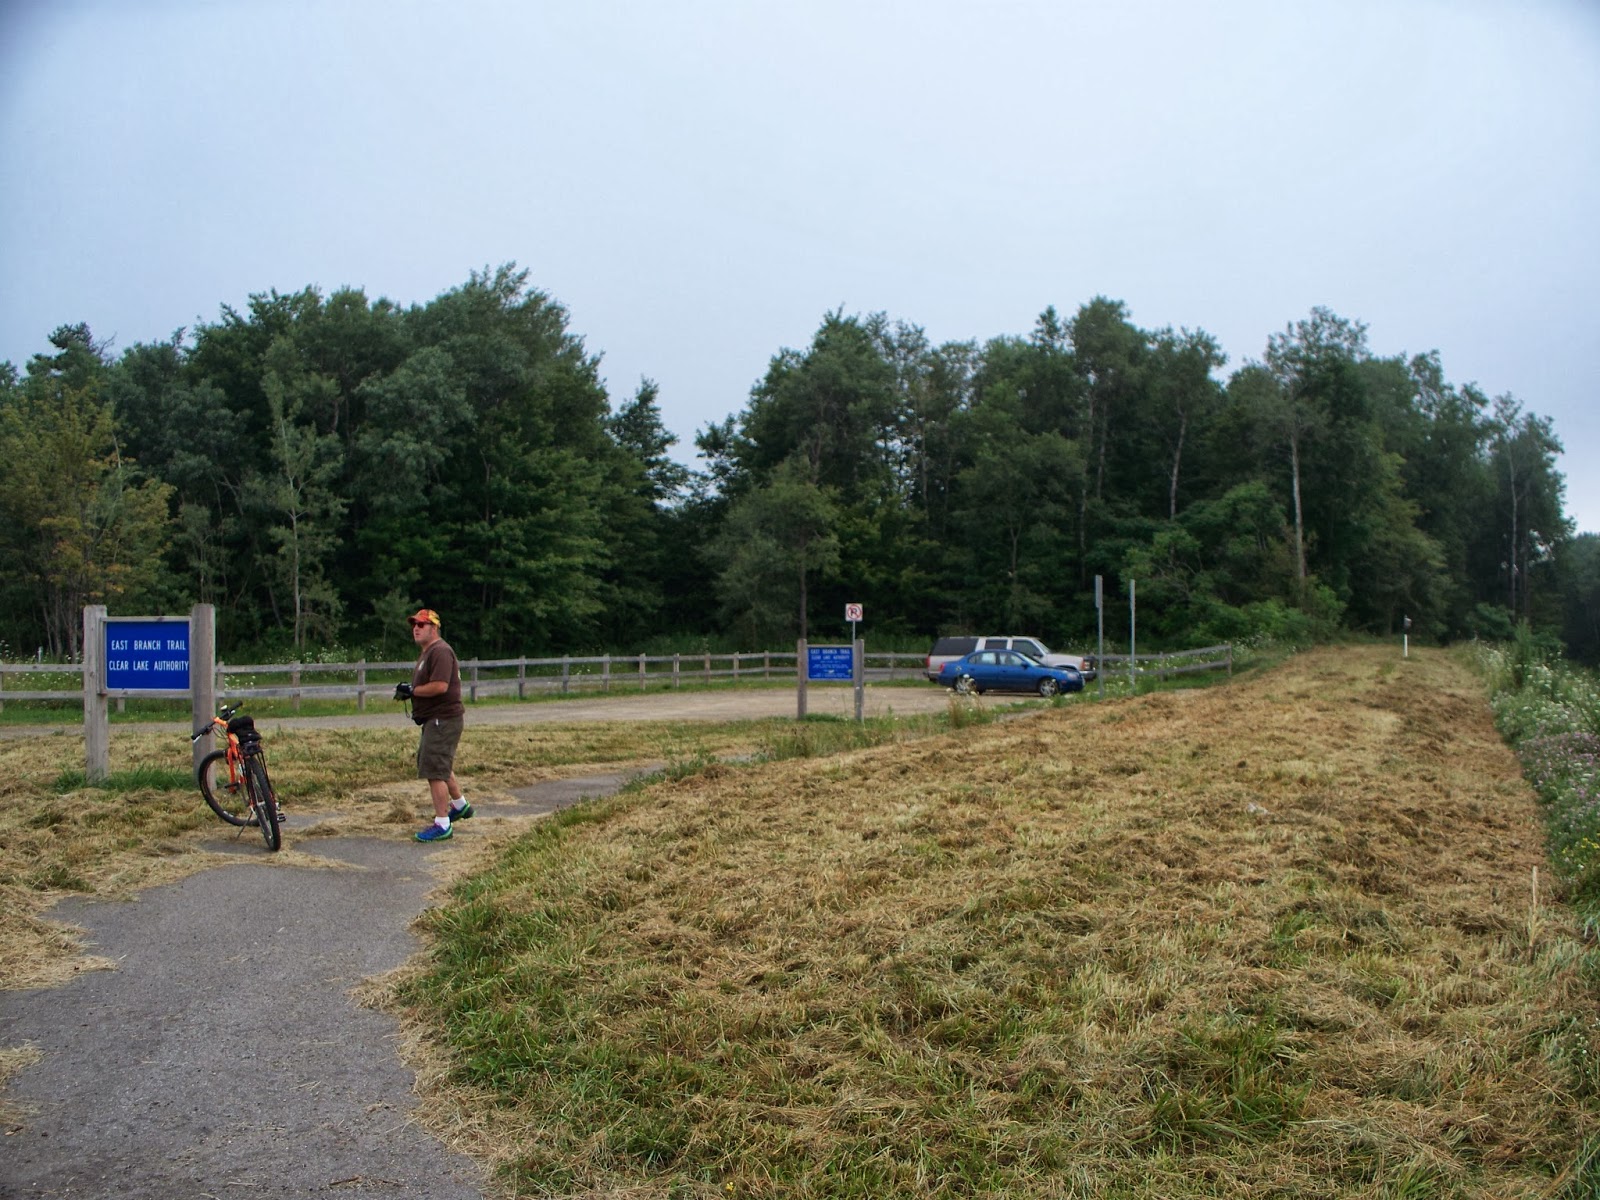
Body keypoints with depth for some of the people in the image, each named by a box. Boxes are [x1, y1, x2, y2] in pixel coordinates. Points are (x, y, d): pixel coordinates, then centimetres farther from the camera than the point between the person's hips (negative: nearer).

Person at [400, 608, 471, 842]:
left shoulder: (440, 651, -18)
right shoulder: (425, 652, 17)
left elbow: (440, 686, -28)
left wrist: (412, 691, -16)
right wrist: (410, 691, 4)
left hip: (443, 720, -11)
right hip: (434, 719, 11)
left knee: (434, 770, -11)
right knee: (440, 765, 25)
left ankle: (442, 825, -6)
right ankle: (460, 805, 43)